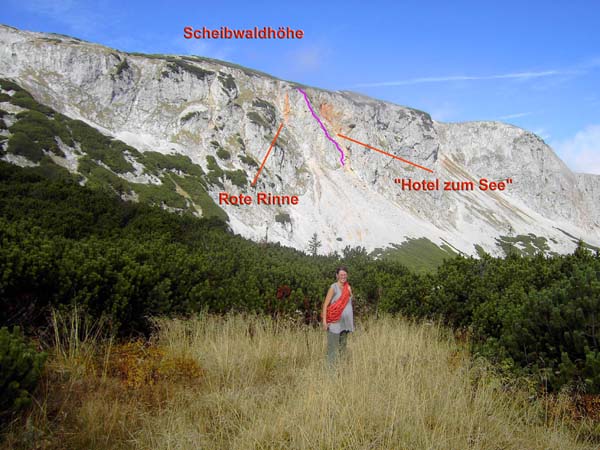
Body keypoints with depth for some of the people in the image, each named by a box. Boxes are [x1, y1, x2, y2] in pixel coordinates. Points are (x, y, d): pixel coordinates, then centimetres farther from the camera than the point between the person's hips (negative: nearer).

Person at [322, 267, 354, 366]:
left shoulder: (348, 287, 10)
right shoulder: (334, 287, -7)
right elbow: (326, 304, -10)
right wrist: (324, 320, -15)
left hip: (346, 322, 6)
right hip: (335, 322, -6)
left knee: (343, 346, 12)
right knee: (332, 347, -5)